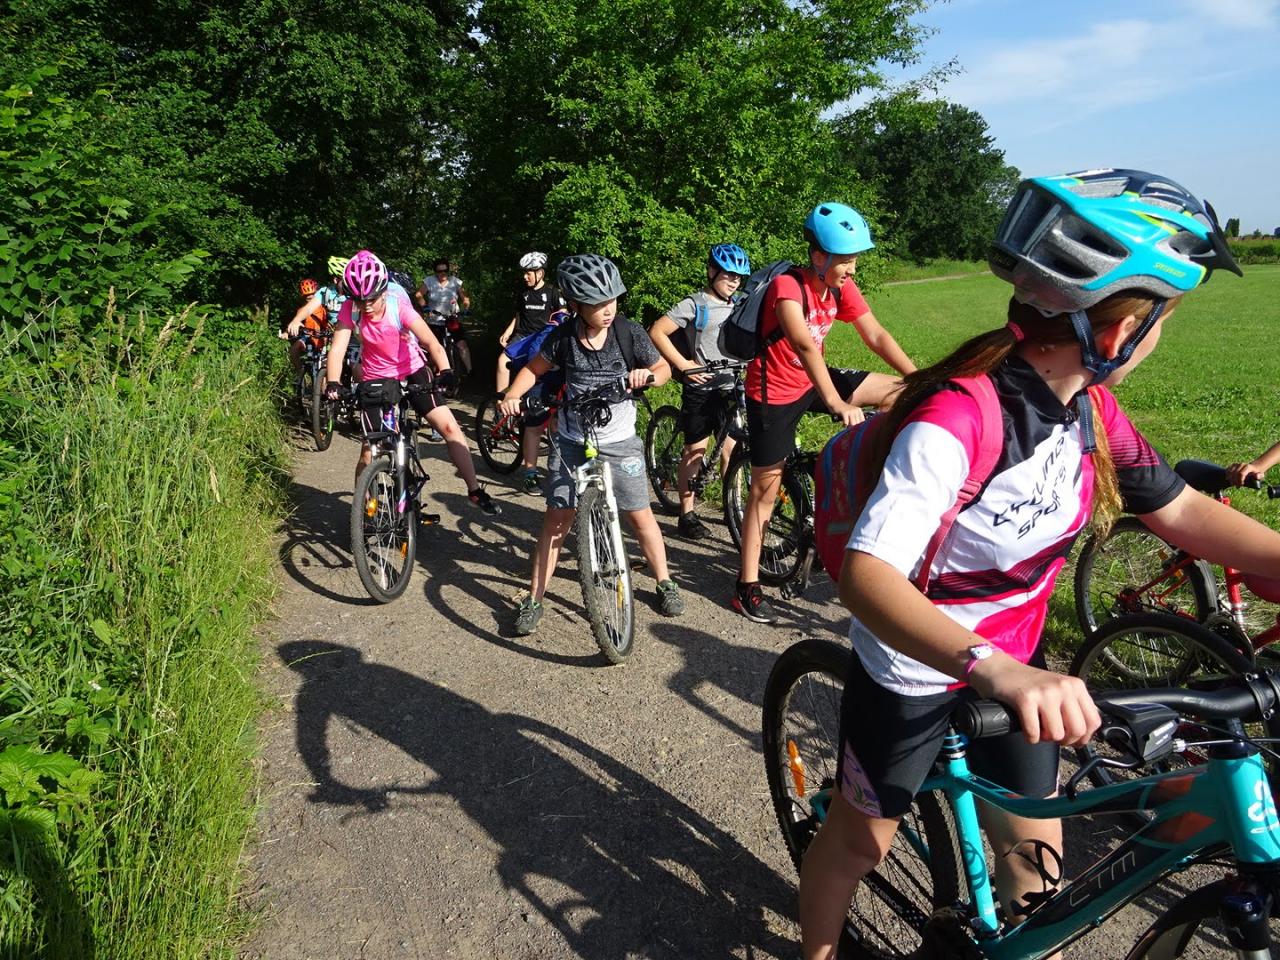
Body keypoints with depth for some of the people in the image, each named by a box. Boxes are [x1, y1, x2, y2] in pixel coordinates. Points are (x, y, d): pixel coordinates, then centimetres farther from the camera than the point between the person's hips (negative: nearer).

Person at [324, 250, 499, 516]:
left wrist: (444, 371, -52)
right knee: (369, 452, -1)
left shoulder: (398, 306, -24)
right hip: (375, 379, 1)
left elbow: (432, 343, -34)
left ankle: (475, 490, -2)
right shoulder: (351, 309, -18)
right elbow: (338, 348, -23)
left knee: (449, 426, -14)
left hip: (411, 371, -1)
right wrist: (333, 384, -41)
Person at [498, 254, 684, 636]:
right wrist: (512, 396, -12)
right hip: (572, 442, 1)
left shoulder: (629, 332, -11)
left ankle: (665, 582, 26)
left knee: (640, 515, 4)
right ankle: (534, 599, 10)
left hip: (619, 441, 0)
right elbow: (534, 368, 6)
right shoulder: (563, 336, -9)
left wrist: (647, 375, -23)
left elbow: (664, 368, 0)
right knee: (557, 518, 0)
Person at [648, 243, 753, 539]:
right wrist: (684, 364, -16)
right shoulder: (694, 305, -8)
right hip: (700, 389, -5)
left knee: (730, 449, 7)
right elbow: (656, 331, -13)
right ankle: (687, 515, 10)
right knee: (695, 451, 1)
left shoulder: (738, 306, 10)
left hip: (730, 388, 5)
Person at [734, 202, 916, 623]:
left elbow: (876, 336, -8)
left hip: (812, 381, 6)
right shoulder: (788, 287, -26)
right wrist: (837, 404, -50)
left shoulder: (842, 287, -5)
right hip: (774, 393, -6)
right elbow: (804, 346, -40)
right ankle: (747, 586, 11)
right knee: (765, 490, 0)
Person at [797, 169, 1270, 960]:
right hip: (913, 669, -6)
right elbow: (867, 576, -40)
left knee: (1035, 858, 17)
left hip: (1014, 660, 7)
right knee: (861, 839, 15)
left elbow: (1181, 509, 1)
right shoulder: (956, 418, -33)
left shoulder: (1087, 402, -7)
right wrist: (994, 670, -54)